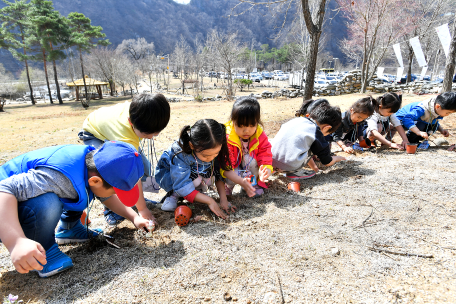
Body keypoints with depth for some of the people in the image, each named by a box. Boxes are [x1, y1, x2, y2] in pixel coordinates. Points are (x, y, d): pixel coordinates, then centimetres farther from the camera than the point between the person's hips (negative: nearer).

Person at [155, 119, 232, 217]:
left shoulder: (215, 149, -27)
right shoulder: (180, 154, -40)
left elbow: (219, 175, -13)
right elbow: (182, 186, -38)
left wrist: (223, 199, -22)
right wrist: (209, 201, -39)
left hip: (197, 172, 5)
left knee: (211, 178, -26)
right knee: (195, 179, -35)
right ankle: (173, 194, -9)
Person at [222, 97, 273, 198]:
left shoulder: (261, 137, -17)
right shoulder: (227, 138, -28)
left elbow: (265, 159, -20)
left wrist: (265, 173, -46)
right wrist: (241, 181, -49)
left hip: (251, 166, 3)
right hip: (233, 171, -2)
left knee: (251, 159, -29)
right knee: (230, 179, -34)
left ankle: (254, 183, -3)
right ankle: (228, 184, 5)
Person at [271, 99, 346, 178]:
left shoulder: (296, 120, 17)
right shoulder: (316, 133, -1)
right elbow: (327, 162, 15)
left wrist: (313, 166, 40)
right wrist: (337, 158, 36)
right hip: (289, 166, -7)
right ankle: (294, 172, 5)